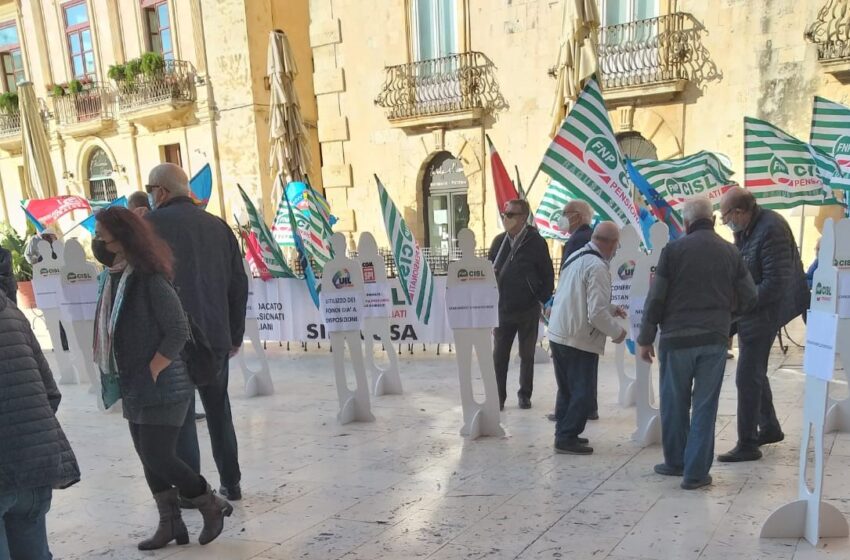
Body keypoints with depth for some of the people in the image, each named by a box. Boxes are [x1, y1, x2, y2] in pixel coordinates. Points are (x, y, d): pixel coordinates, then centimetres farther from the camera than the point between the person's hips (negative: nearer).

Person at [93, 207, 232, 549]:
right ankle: (170, 524, 27)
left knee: (159, 458, -4)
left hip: (161, 388, -8)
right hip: (133, 389, 8)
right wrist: (128, 382, 8)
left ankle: (213, 506, 17)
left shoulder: (150, 280, -18)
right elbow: (113, 332, 15)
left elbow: (178, 332, -19)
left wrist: (151, 374, -16)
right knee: (149, 458, 13)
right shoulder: (113, 278, 7)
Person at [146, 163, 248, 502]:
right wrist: (236, 334, 17)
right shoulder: (218, 226, 9)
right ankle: (231, 483, 23)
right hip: (216, 335, 5)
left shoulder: (152, 223, -6)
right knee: (218, 409, 15)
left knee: (179, 414, 5)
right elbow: (239, 286, 10)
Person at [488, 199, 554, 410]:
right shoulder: (499, 241, 2)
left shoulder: (536, 242, -8)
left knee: (527, 355, 11)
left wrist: (543, 301, -8)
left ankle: (525, 394, 25)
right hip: (502, 308, 2)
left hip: (529, 309, -2)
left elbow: (548, 275, -4)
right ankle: (499, 396, 15)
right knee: (499, 355, 5)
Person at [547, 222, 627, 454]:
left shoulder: (575, 257, 9)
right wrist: (617, 332, -5)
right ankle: (567, 438, 10)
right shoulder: (598, 267, -18)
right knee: (582, 392, 5)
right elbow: (596, 313, -22)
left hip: (558, 334, 9)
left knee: (566, 389, 18)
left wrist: (612, 309, 23)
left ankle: (563, 434, 27)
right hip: (579, 340, -9)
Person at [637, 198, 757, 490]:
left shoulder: (674, 250, -6)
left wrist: (645, 339, 1)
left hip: (676, 338, -2)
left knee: (674, 404, 13)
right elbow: (749, 298, 6)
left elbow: (655, 298, -7)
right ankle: (696, 472, 10)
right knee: (705, 406, 7)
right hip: (714, 340, 2)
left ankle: (675, 462, 26)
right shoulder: (731, 252, 3)